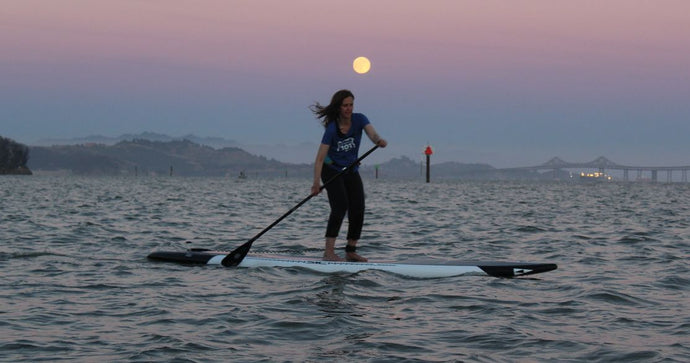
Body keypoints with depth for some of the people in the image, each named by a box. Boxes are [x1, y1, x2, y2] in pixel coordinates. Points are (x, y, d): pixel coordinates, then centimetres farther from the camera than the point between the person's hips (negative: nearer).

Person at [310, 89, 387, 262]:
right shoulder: (332, 128, -20)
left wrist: (379, 140, -52)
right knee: (340, 207, -22)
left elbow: (372, 133, -27)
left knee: (358, 210, -2)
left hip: (351, 171, 5)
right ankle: (329, 252, -24)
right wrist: (316, 183, -33)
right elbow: (320, 158, -23)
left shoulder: (359, 119, -8)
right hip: (332, 170, -5)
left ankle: (351, 251, 11)